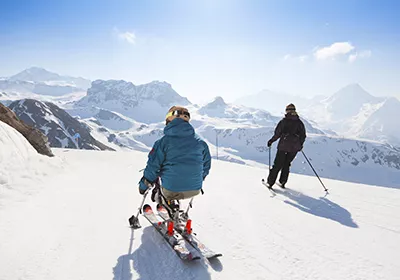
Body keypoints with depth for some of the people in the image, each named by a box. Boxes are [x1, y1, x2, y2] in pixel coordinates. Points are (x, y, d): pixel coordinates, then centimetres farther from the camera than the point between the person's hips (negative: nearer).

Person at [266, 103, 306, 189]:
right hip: (295, 147, 3)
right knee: (286, 164, 18)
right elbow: (303, 136, 9)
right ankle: (282, 182, 18)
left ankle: (270, 182, 7)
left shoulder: (284, 121, -4)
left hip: (284, 146, -3)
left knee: (278, 164, 4)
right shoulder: (299, 122, 6)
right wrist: (300, 145, 24)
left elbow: (277, 133, -8)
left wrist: (271, 141, 6)